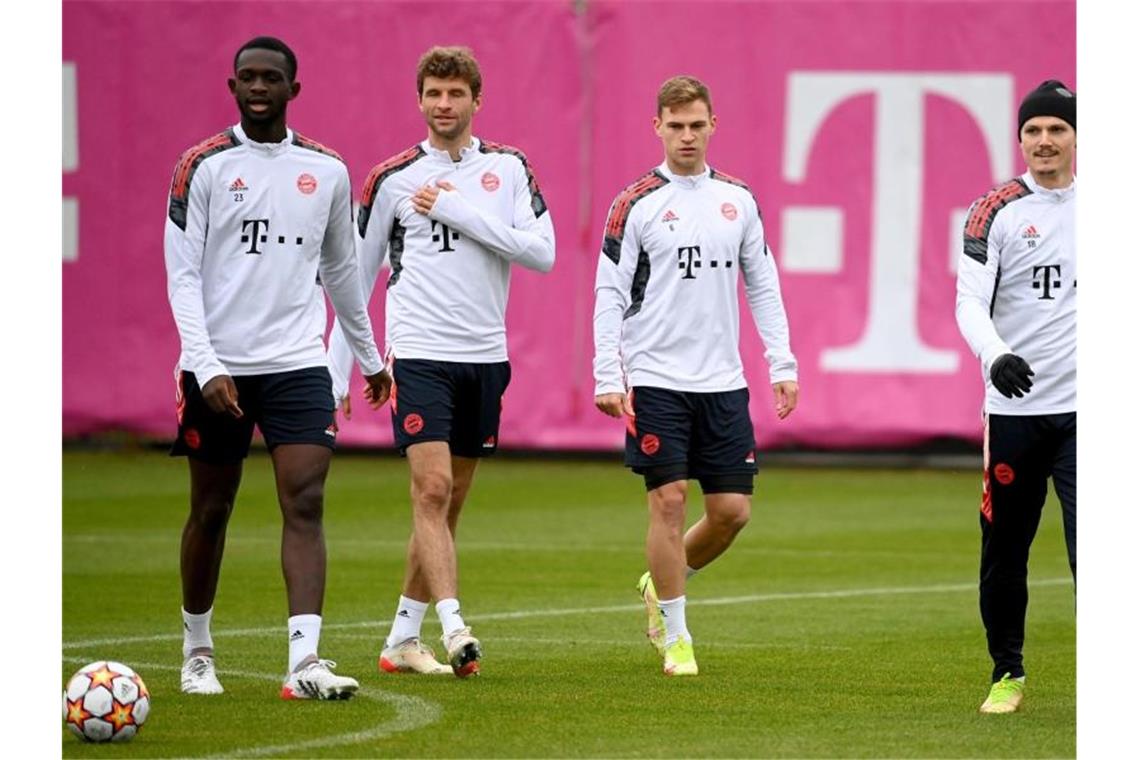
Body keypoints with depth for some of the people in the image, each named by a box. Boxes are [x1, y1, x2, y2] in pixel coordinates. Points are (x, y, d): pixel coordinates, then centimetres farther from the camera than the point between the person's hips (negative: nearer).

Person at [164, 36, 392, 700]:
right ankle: (197, 651, 26)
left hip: (298, 364, 2)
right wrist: (205, 366, -16)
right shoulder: (205, 167, -1)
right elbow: (182, 274, -5)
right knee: (211, 511, 8)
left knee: (306, 501, -13)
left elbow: (341, 269, 21)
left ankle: (305, 661, -20)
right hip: (219, 366, -1)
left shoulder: (327, 171, 9)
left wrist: (369, 356, 27)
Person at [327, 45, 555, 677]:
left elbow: (542, 252, -8)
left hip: (485, 357, 3)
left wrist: (457, 210, -13)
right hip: (418, 356, -3)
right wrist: (336, 375, 3)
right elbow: (355, 280, 7)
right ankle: (453, 627, -23)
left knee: (449, 503, 8)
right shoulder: (391, 179, 2)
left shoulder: (509, 168, 6)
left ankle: (402, 638, 17)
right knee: (431, 489, -17)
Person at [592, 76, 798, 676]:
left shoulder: (738, 199, 9)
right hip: (657, 380, -4)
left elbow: (763, 287, 13)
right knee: (669, 499, -7)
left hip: (723, 383, 4)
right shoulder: (636, 204, -3)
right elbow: (610, 295, -4)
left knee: (732, 509, 1)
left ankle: (662, 585, 27)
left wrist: (782, 364, 6)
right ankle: (675, 636, 4)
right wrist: (608, 378, -12)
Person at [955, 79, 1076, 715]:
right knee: (1003, 553, 8)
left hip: (1084, 409, 0)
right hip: (1013, 407, 0)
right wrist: (996, 356, -27)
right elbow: (970, 303, -7)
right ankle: (1008, 674, 25)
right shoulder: (997, 211, 0)